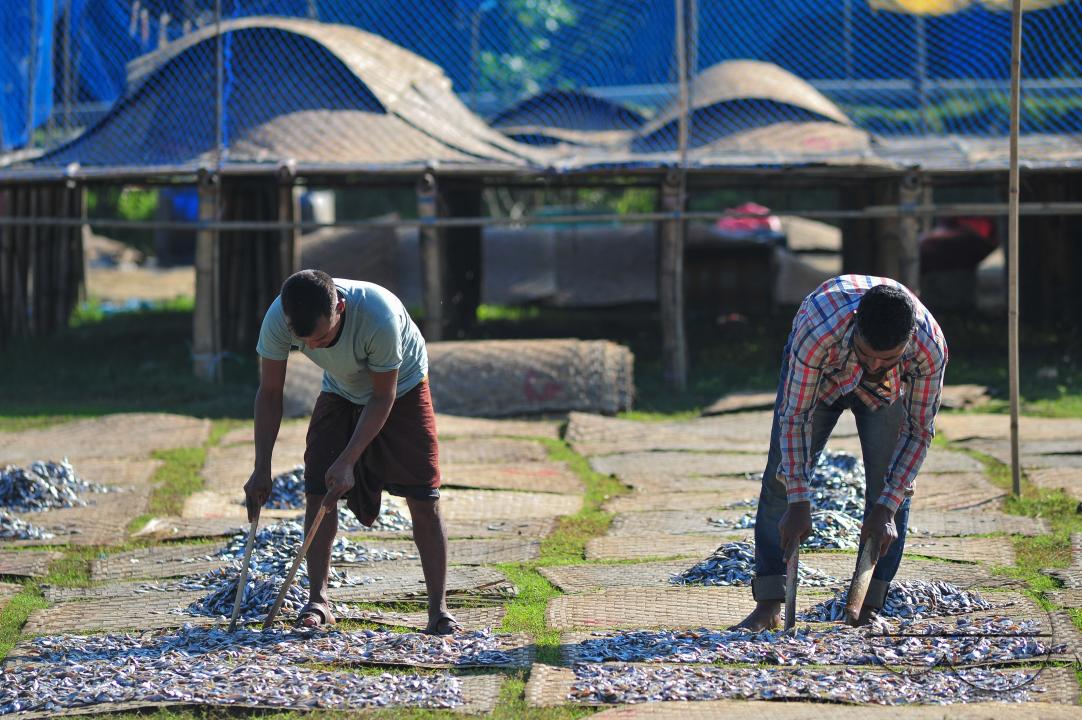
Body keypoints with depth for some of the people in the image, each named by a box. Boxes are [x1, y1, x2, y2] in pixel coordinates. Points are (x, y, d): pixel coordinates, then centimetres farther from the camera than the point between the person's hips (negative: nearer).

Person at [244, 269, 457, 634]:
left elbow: (383, 397, -26)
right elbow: (269, 393, -16)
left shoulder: (379, 317, -41)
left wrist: (348, 461, -30)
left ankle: (438, 608, -4)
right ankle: (317, 600, 1)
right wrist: (262, 468, -19)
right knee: (317, 491, -10)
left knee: (423, 500, -10)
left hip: (401, 388, -3)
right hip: (341, 392, 3)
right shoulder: (278, 319, -31)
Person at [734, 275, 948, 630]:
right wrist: (798, 504, -33)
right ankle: (768, 606, -7)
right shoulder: (817, 331, -45)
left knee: (889, 485, -11)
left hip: (889, 389, 1)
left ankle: (869, 607, -5)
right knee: (782, 477, -9)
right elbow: (795, 415, -33)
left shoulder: (930, 347, -39)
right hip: (818, 372, -1)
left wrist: (886, 508, -28)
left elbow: (919, 431, -25)